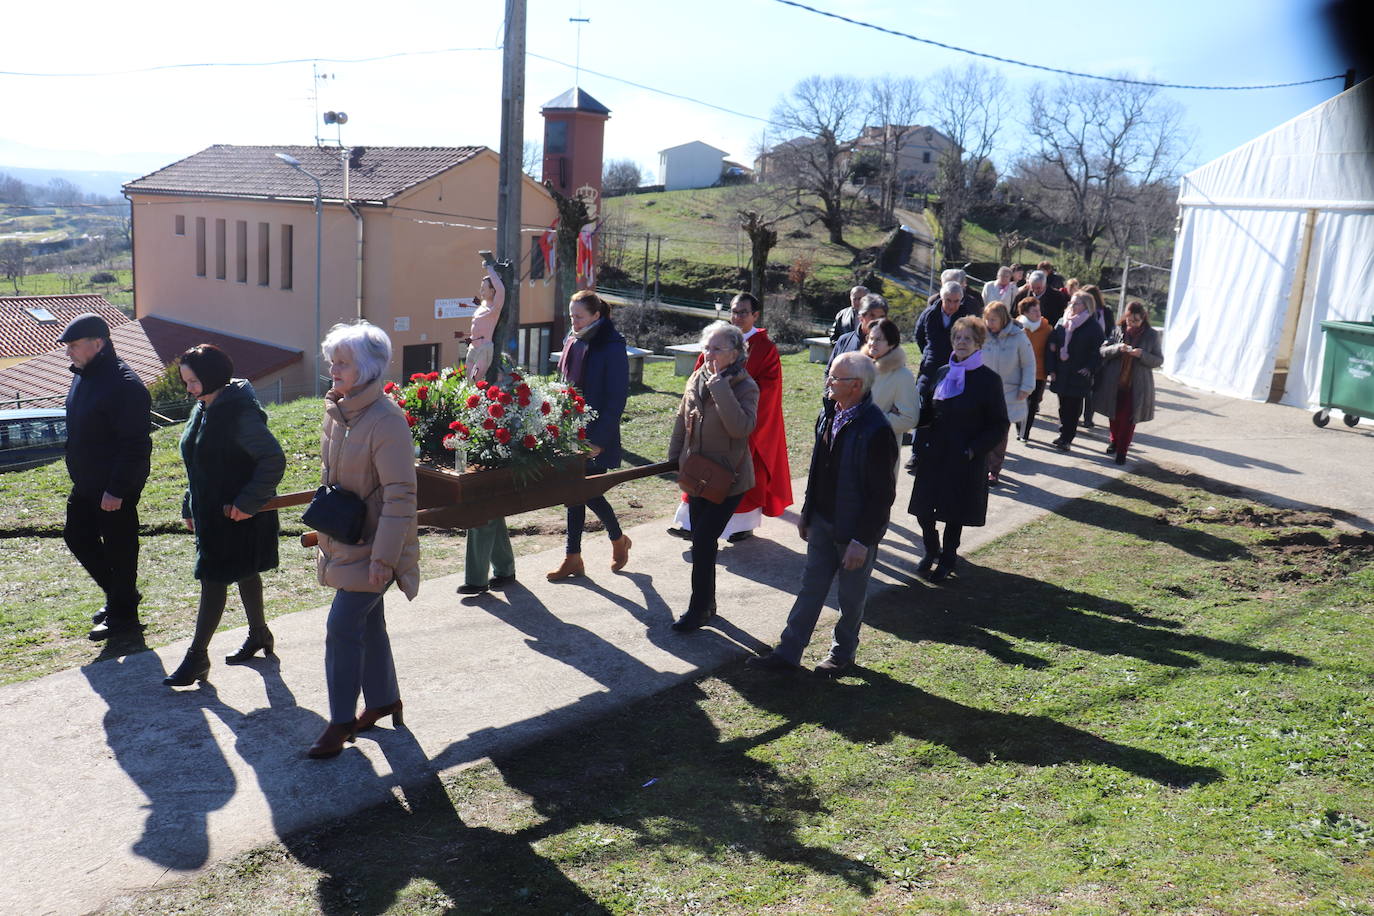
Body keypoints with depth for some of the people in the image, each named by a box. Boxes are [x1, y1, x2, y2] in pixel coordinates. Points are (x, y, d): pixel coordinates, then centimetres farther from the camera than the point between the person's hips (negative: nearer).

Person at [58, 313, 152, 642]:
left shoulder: (125, 386, -23)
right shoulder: (83, 376, 8)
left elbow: (134, 445, -24)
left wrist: (116, 490, -24)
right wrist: (79, 477, 21)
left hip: (116, 490, -10)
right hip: (86, 485, 10)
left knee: (119, 549, 2)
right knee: (76, 537, 19)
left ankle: (123, 616, 17)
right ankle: (119, 594, 34)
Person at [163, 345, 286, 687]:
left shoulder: (240, 414, -21)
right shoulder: (202, 410, 9)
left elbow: (274, 460, -24)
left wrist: (248, 502, -25)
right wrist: (190, 508, 18)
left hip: (236, 517, -9)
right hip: (210, 514, 9)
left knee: (213, 581, -4)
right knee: (245, 574, 20)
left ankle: (197, 657, 4)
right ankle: (259, 635, 36)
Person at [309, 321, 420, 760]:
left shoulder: (386, 422, -22)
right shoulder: (335, 411, 5)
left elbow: (400, 497, -22)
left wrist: (382, 558, -22)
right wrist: (325, 528, 19)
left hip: (371, 547, -8)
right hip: (343, 539, 8)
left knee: (342, 627, -6)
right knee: (367, 623, 18)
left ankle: (341, 722, 8)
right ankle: (383, 700, 34)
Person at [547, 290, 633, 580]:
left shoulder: (612, 347, -13)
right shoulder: (573, 342, 8)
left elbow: (616, 399, -15)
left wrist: (599, 440, -17)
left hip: (595, 434, -7)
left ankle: (618, 539, 24)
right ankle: (573, 558, 16)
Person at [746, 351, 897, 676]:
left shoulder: (876, 430, -24)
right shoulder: (829, 415, 1)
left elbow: (882, 493, -21)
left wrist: (863, 540, -20)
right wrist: (807, 513, 14)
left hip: (854, 530, -7)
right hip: (822, 521, 7)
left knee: (851, 596, 13)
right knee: (811, 588, 14)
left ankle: (843, 653, 33)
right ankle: (787, 654, 22)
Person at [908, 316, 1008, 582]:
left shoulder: (988, 380, -8)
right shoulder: (943, 373, 6)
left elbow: (999, 425, -5)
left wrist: (974, 449, -15)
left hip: (964, 460, -4)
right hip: (932, 455, 4)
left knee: (955, 512, 9)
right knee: (923, 509, 6)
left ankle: (948, 558, 30)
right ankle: (932, 550, 32)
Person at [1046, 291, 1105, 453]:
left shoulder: (1093, 327, -5)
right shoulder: (1061, 323, 7)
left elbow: (1098, 351, -5)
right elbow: (1051, 346, 7)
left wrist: (1090, 369, -13)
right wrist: (1050, 369, 1)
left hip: (1078, 376, -4)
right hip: (1060, 375, 4)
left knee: (1073, 409, 1)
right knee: (1063, 407, 13)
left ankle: (1066, 439, 7)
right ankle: (1064, 436, 25)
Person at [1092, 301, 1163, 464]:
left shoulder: (1151, 335, -4)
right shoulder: (1118, 331, 0)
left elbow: (1159, 360, -2)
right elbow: (1102, 351, -1)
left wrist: (1142, 355, -20)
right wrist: (1117, 348, -20)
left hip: (1136, 385, -2)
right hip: (1114, 382, 2)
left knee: (1129, 419, 1)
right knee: (1114, 416, 15)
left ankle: (1122, 451, 14)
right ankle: (1114, 441, 39)